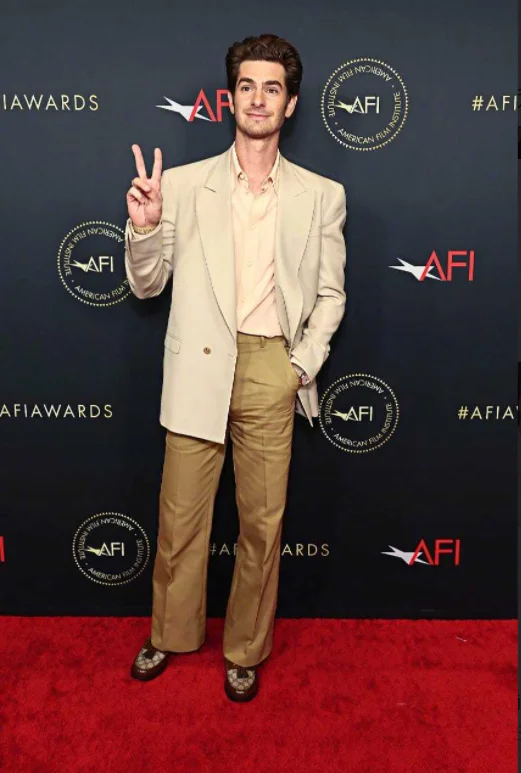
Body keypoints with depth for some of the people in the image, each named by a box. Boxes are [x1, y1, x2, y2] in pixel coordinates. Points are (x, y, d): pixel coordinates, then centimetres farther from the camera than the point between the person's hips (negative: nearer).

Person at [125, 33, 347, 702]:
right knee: (180, 517, 10)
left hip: (272, 373, 0)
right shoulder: (181, 183, 5)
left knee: (263, 523, 9)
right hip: (198, 369, 0)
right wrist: (143, 227, -12)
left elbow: (330, 295, 9)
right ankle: (171, 633, 37)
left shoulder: (322, 195, 6)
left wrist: (303, 365, -3)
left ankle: (245, 650, 33)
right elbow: (146, 284, 6)